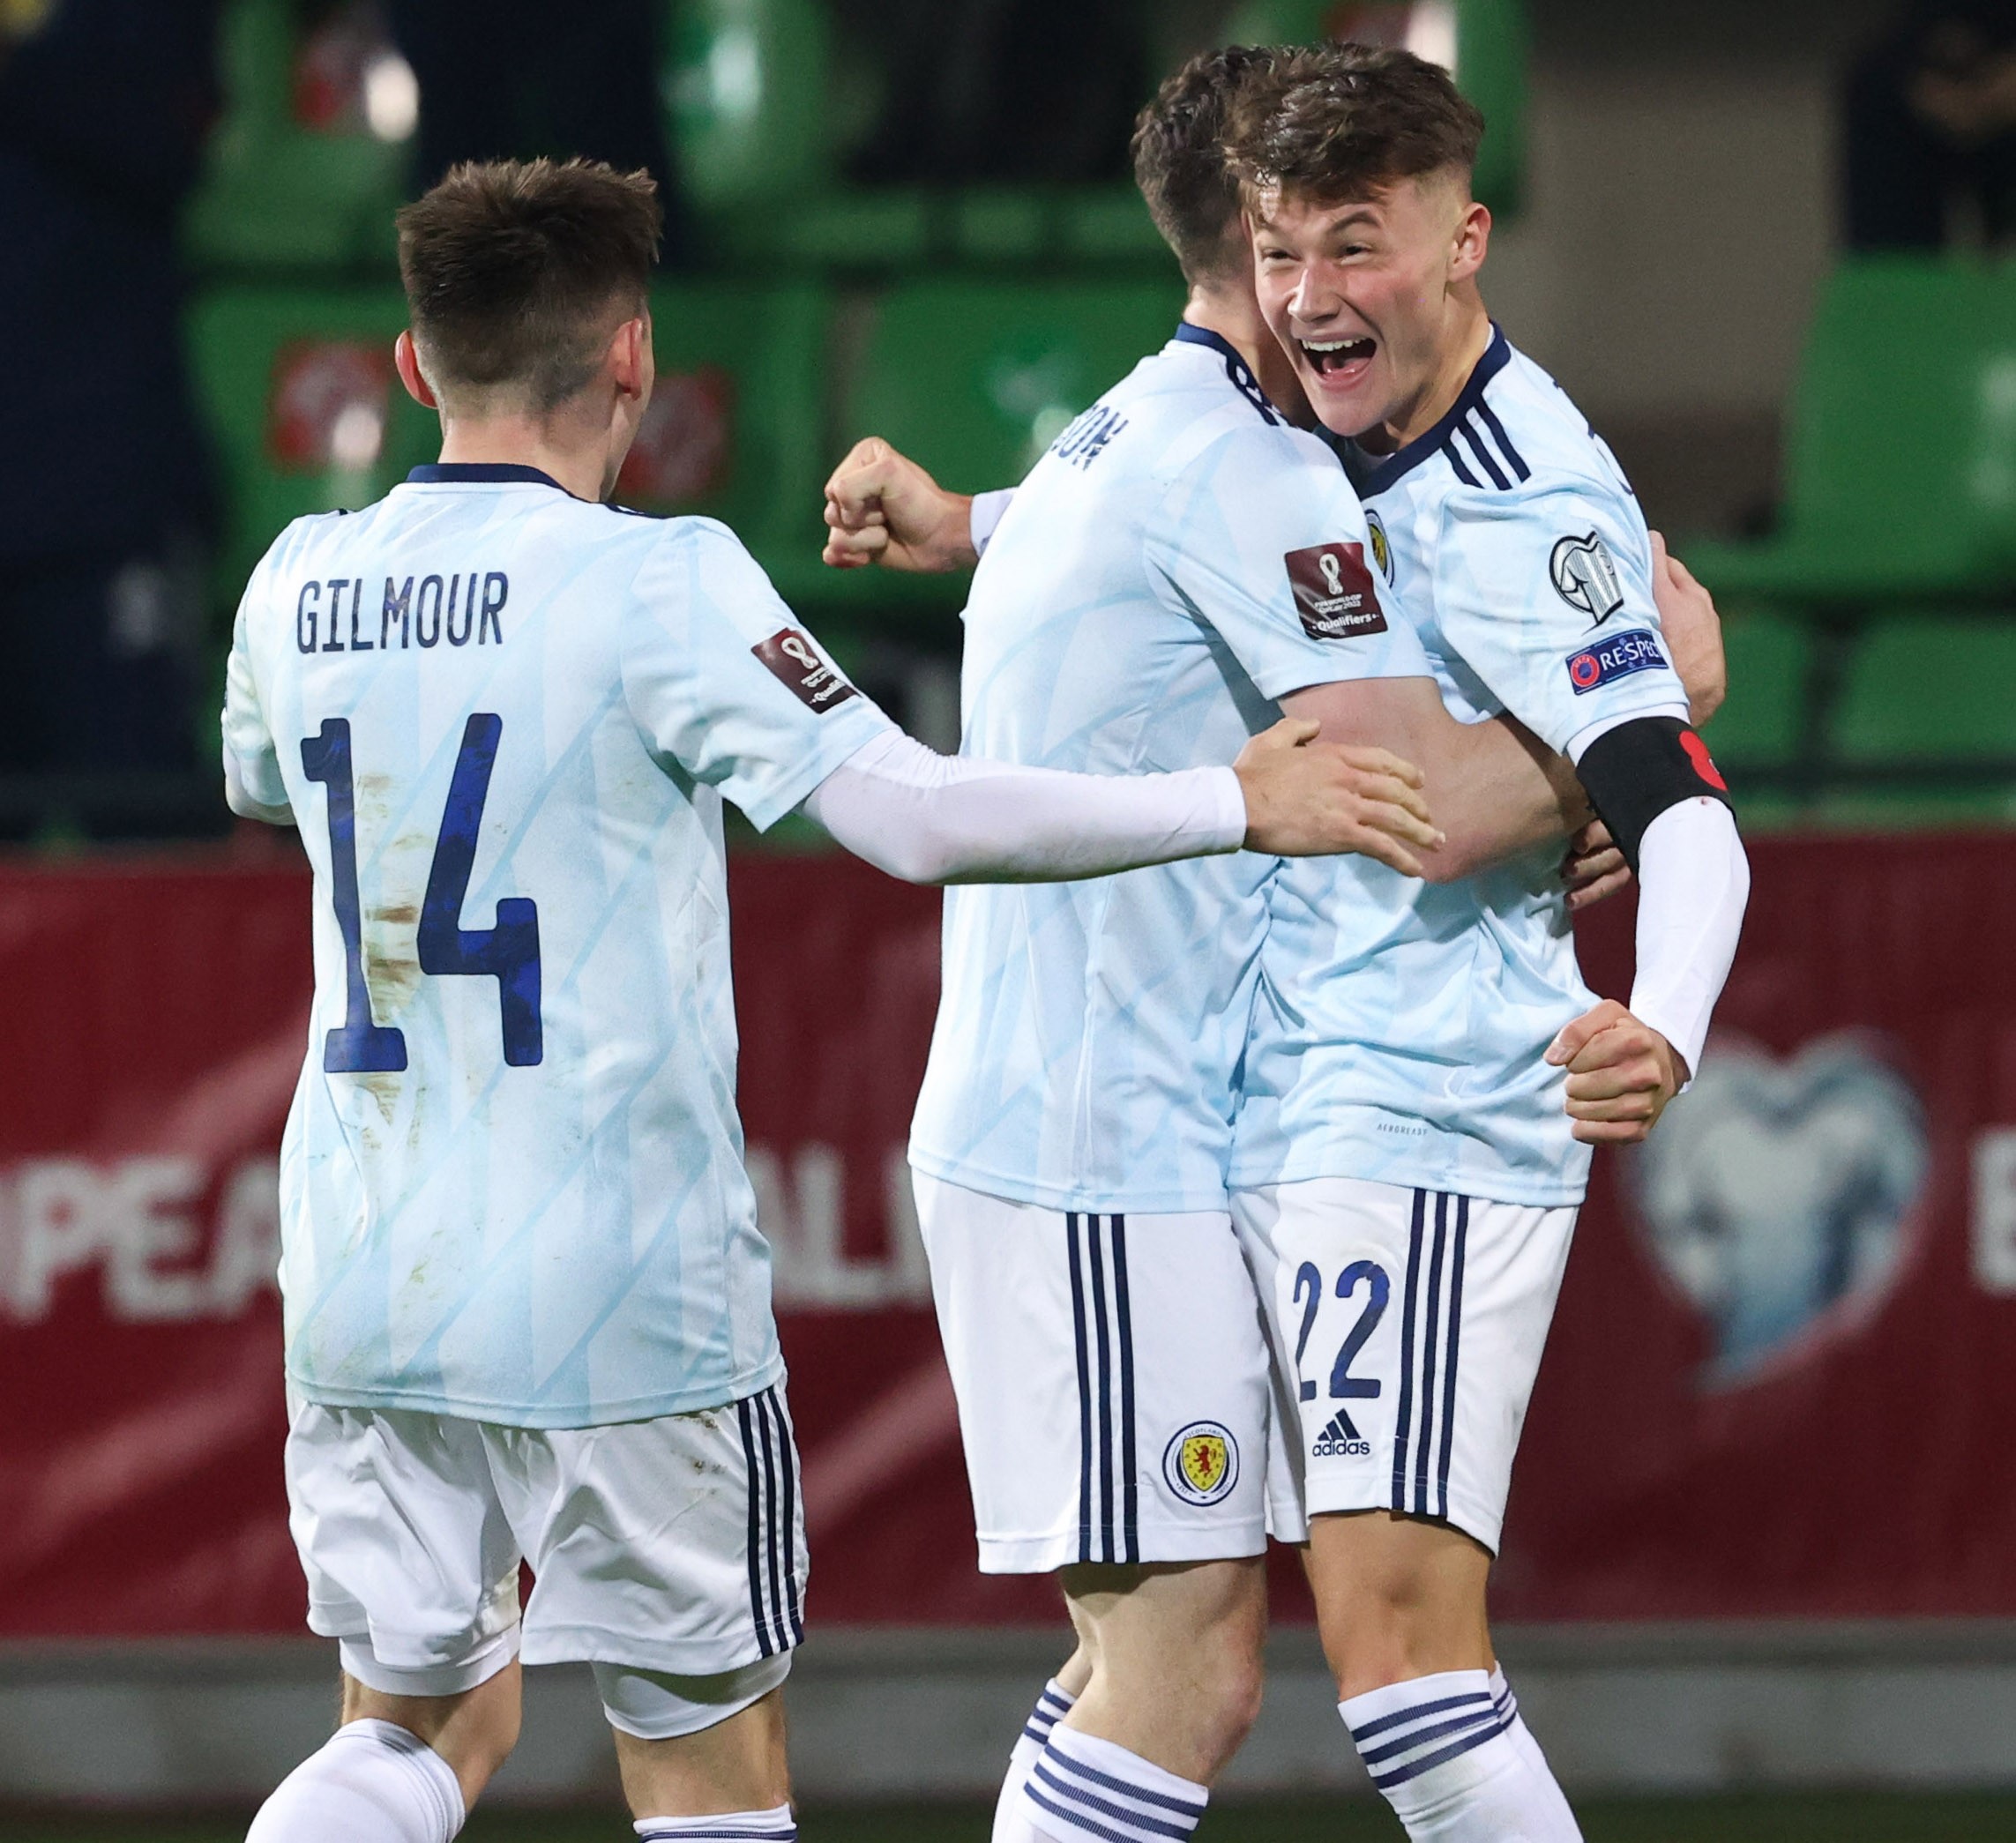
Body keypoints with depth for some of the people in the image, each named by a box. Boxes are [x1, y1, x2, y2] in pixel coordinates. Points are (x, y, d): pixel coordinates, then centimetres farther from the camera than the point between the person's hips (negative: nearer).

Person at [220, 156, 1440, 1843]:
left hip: (360, 1269, 5)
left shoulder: (301, 585, 5)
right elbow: (915, 817, -17)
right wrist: (1240, 804, -8)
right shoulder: (657, 583, -11)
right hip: (618, 1294, -5)